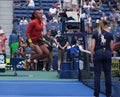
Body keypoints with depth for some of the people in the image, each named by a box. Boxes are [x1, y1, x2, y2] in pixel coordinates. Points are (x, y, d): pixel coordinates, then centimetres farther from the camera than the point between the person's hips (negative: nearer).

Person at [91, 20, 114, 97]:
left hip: (98, 53, 0)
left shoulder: (95, 34, 3)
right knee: (108, 75, 6)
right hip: (107, 54, 0)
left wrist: (92, 56, 4)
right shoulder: (110, 34, 4)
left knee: (97, 75, 1)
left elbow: (92, 46, -2)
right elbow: (111, 47, 4)